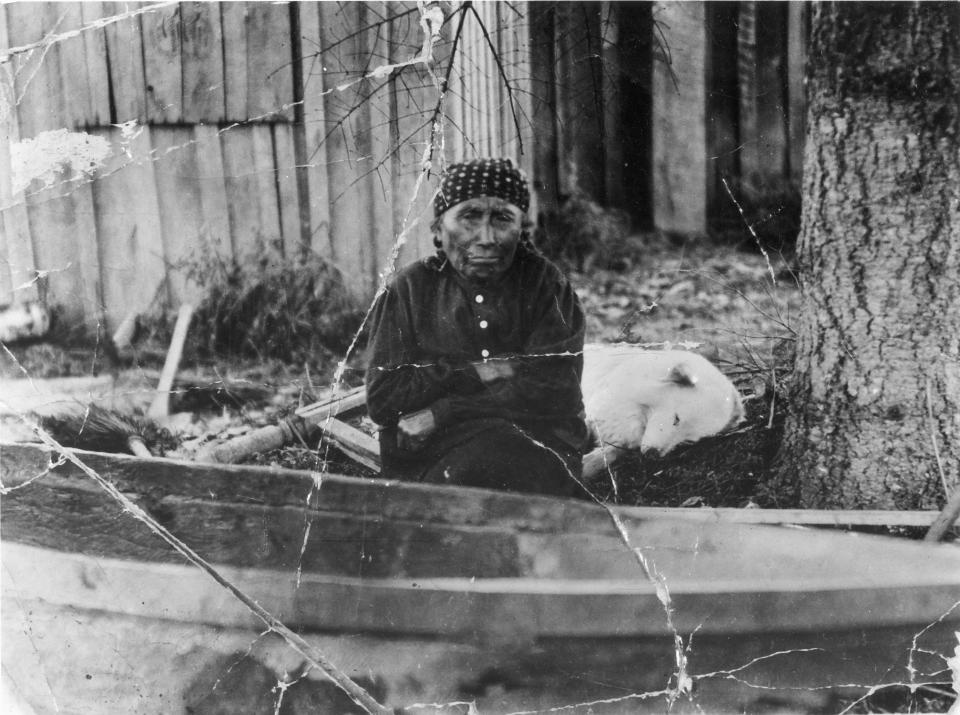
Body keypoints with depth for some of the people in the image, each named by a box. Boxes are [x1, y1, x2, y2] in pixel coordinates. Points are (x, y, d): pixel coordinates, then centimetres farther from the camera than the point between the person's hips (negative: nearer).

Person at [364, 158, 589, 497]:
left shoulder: (545, 283, 7)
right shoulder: (408, 290, 8)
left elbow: (554, 392, -6)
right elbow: (382, 399, -1)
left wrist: (440, 413, -10)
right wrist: (476, 374, -10)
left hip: (541, 448, 1)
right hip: (431, 461, 0)